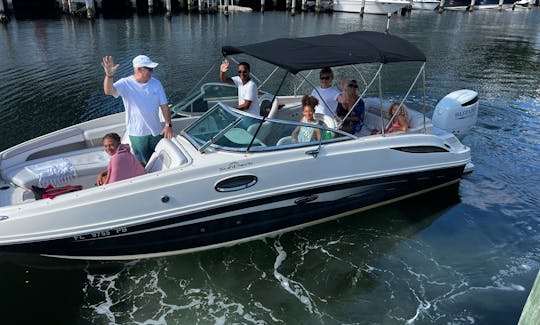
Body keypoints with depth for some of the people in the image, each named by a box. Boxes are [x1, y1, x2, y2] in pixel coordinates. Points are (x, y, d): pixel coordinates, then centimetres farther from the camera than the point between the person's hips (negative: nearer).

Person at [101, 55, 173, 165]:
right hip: (137, 133, -3)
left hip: (157, 131, 3)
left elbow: (164, 105, -1)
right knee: (143, 164, 10)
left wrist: (168, 125, -10)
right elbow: (109, 91, -31)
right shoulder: (125, 84, -12)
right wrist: (109, 75, -50)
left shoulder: (156, 83, -2)